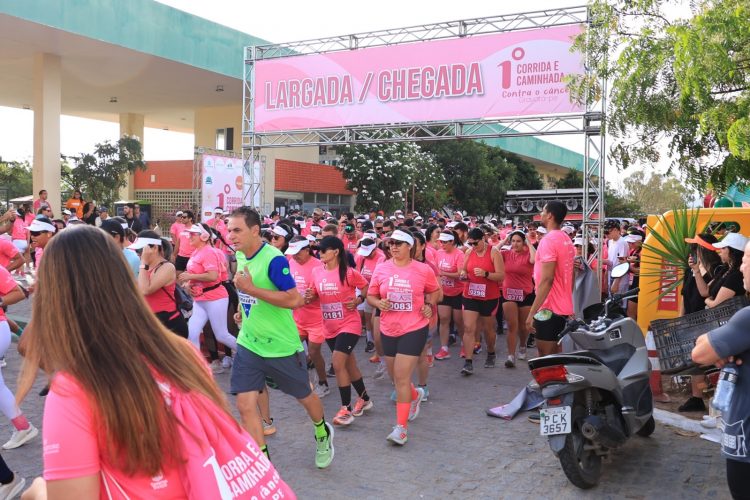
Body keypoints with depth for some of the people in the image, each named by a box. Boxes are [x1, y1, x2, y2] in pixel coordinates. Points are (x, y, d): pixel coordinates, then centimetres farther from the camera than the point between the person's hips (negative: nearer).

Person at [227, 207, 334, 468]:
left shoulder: (274, 259, -23)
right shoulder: (239, 256, 1)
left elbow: (295, 300, -29)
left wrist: (251, 289, -29)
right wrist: (243, 309, 10)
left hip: (281, 345, -5)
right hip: (248, 344, 6)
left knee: (303, 396, 15)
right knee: (245, 404, -4)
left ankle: (322, 433, 46)